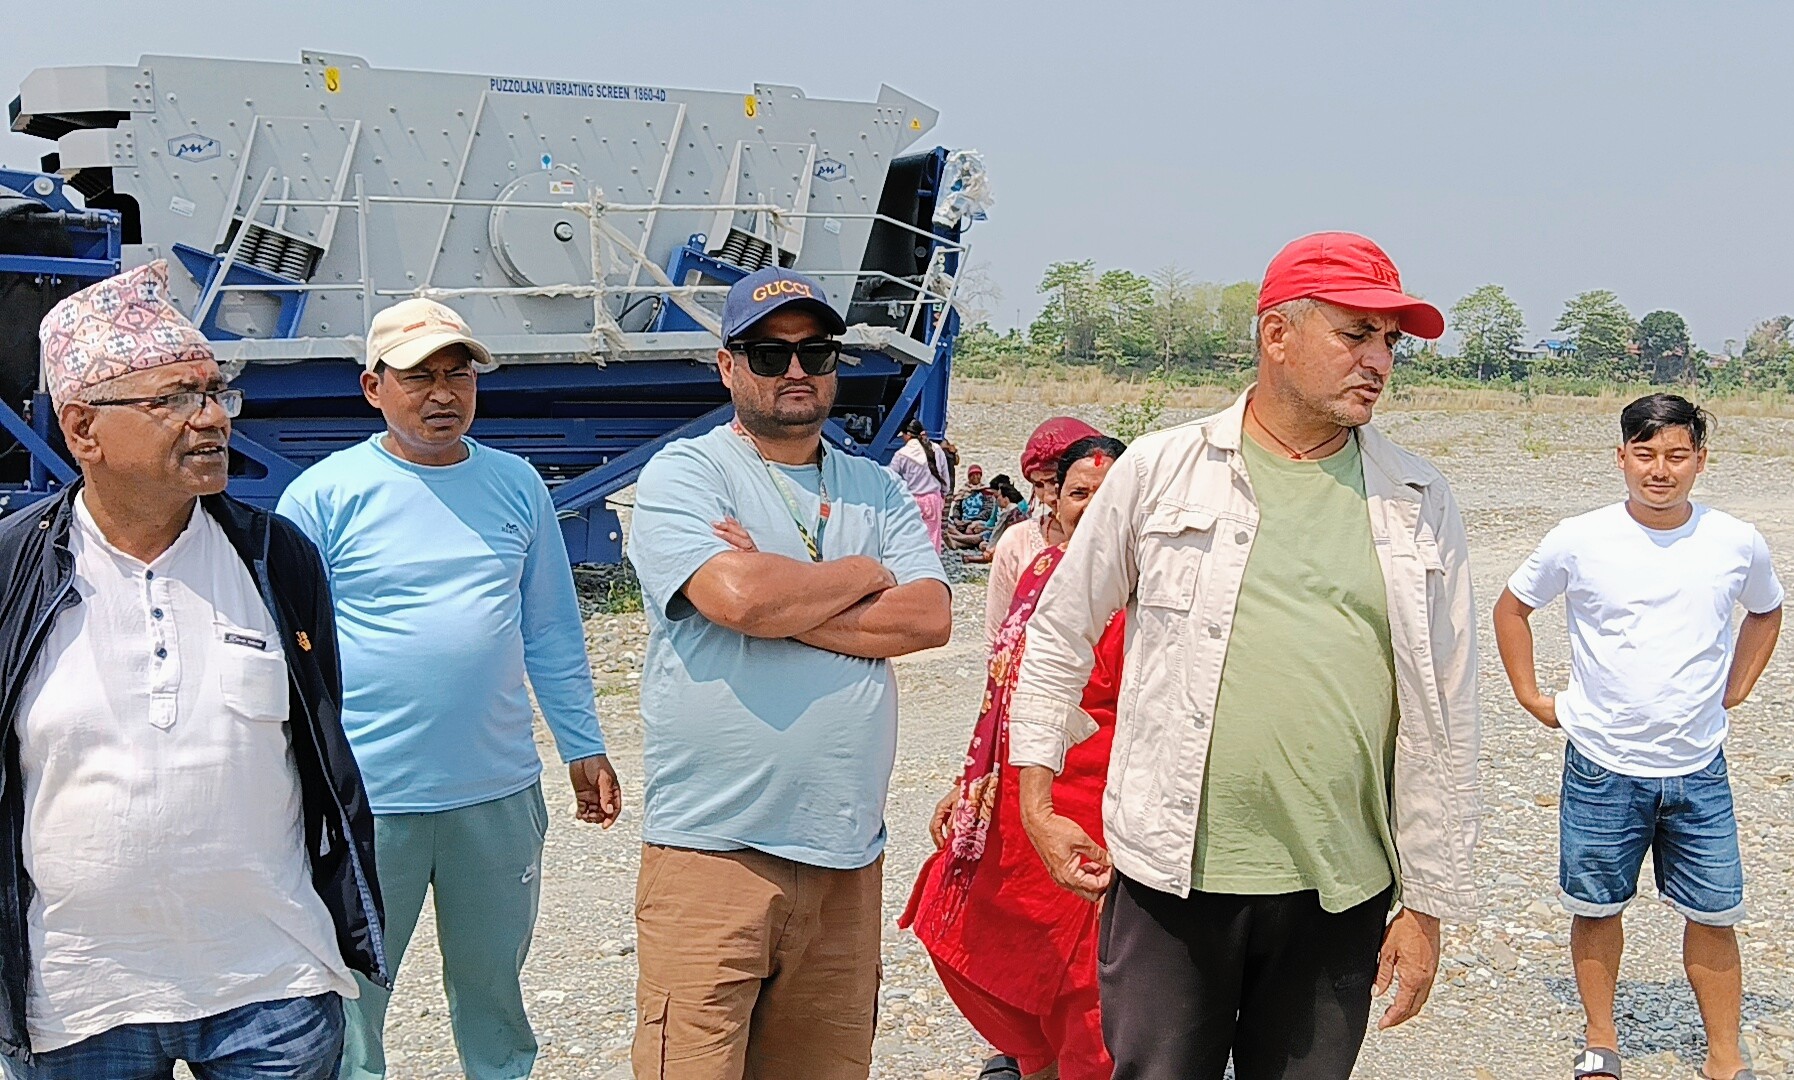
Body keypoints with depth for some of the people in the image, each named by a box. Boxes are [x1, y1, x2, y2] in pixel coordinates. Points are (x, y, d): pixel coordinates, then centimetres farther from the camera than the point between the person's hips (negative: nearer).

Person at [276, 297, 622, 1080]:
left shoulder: (517, 485, 8)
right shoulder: (325, 494, -4)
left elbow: (551, 632, 14)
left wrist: (584, 747, 13)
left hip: (499, 791, 3)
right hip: (365, 795, -3)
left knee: (494, 986, 16)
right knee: (348, 995, 5)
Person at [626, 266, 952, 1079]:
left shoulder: (876, 491, 15)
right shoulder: (684, 475, 0)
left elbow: (929, 618, -1)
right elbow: (738, 597, -18)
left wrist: (781, 599, -10)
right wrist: (866, 574, -1)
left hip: (847, 858, 5)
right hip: (712, 856, -5)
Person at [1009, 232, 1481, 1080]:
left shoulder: (1419, 504, 4)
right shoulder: (1160, 469, 0)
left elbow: (1445, 716, 6)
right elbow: (1059, 635, 9)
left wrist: (1427, 904, 5)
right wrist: (1037, 805, 6)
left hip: (1340, 898, 2)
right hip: (1172, 880, -2)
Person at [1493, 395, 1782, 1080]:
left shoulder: (1737, 545, -3)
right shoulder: (1579, 541, -8)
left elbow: (1765, 612, 19)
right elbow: (1512, 607, 8)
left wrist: (1732, 694, 11)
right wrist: (1532, 697, 5)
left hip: (1698, 771, 1)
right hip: (1601, 766, -1)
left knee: (1714, 915, 5)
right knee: (1595, 907, 9)